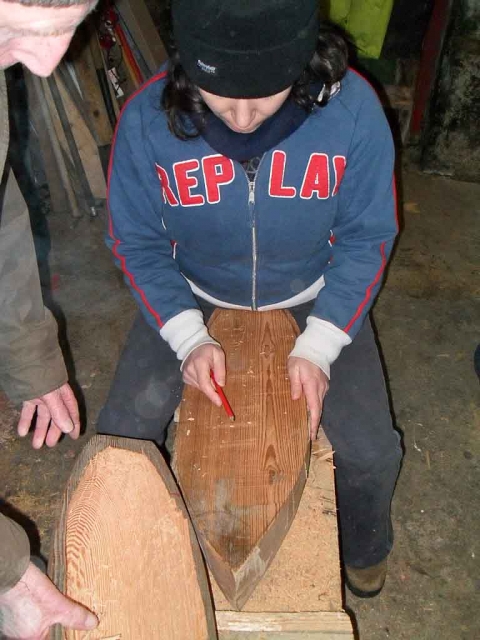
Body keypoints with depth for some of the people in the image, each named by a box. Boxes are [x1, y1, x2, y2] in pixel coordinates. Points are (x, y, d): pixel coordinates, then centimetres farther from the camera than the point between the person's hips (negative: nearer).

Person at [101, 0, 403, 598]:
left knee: (372, 453, -8)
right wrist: (188, 337, -22)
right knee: (120, 436, -8)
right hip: (192, 300, 1)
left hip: (313, 298, 0)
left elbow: (366, 238, -11)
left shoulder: (352, 108, -24)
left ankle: (363, 547, 32)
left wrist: (318, 347, -21)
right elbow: (136, 244, -9)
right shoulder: (146, 120, -23)